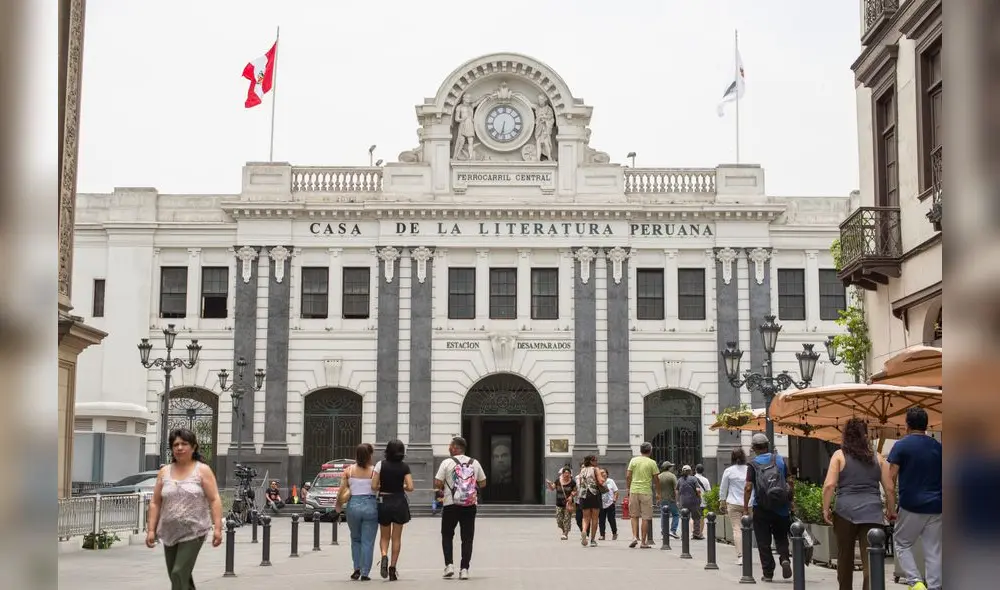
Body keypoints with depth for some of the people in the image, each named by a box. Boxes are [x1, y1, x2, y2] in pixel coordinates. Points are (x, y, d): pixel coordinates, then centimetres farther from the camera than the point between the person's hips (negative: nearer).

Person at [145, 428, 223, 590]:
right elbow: (155, 503, 10)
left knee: (179, 574, -14)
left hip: (193, 532, -5)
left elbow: (214, 500, -6)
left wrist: (217, 528, -14)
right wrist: (151, 530, 3)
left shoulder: (203, 470, -2)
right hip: (170, 533, 5)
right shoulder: (164, 472, 9)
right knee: (179, 576, 11)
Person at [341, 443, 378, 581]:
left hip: (353, 506, 2)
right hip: (370, 506, -2)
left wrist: (338, 505, 13)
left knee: (355, 539, 21)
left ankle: (357, 568, 11)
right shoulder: (374, 471, -6)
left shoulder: (348, 470, 0)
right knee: (367, 542, 5)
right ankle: (365, 573, 3)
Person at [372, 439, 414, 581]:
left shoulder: (381, 464, -7)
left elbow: (374, 486, -10)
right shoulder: (404, 467, -5)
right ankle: (393, 568, 6)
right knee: (396, 538, 9)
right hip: (399, 502, 0)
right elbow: (410, 487, -11)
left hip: (384, 502, 0)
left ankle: (384, 556, -15)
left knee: (384, 536, 14)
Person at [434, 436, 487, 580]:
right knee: (467, 538, 6)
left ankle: (449, 564, 0)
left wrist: (444, 487, 12)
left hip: (451, 504, -2)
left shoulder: (447, 462, -5)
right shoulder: (474, 463, 7)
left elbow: (437, 483, -8)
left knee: (447, 535, 13)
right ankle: (464, 569, 1)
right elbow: (483, 483, 11)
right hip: (470, 504, 2)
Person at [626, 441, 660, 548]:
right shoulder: (652, 463, -1)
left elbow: (628, 476, 2)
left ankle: (634, 537, -3)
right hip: (646, 492, -2)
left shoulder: (633, 460, 5)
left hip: (634, 491, 2)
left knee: (634, 516, 12)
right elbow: (656, 479, 0)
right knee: (645, 518, 3)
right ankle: (644, 542, 5)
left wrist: (628, 489, 13)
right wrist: (658, 492, 12)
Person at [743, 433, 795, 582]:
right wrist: (790, 500, 16)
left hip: (761, 508, -3)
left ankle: (768, 573, 8)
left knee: (763, 541, 7)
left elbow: (748, 487, -12)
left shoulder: (753, 464, -6)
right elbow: (790, 482, 4)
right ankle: (785, 558, -7)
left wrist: (745, 507, -5)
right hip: (781, 507, 3)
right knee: (781, 537, 18)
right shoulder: (779, 459, 4)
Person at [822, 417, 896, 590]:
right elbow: (890, 488, 10)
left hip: (845, 511, -1)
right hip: (872, 511, 1)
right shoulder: (877, 458, 10)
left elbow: (829, 485, -7)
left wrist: (825, 509, 1)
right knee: (870, 558, -4)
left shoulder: (839, 455, 3)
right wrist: (891, 510, 23)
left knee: (845, 557, 14)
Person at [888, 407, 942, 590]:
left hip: (911, 506, -4)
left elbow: (891, 479, -8)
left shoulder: (901, 445, -5)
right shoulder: (938, 447, 9)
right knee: (933, 551, 6)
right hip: (936, 507, 4)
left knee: (901, 544, 11)